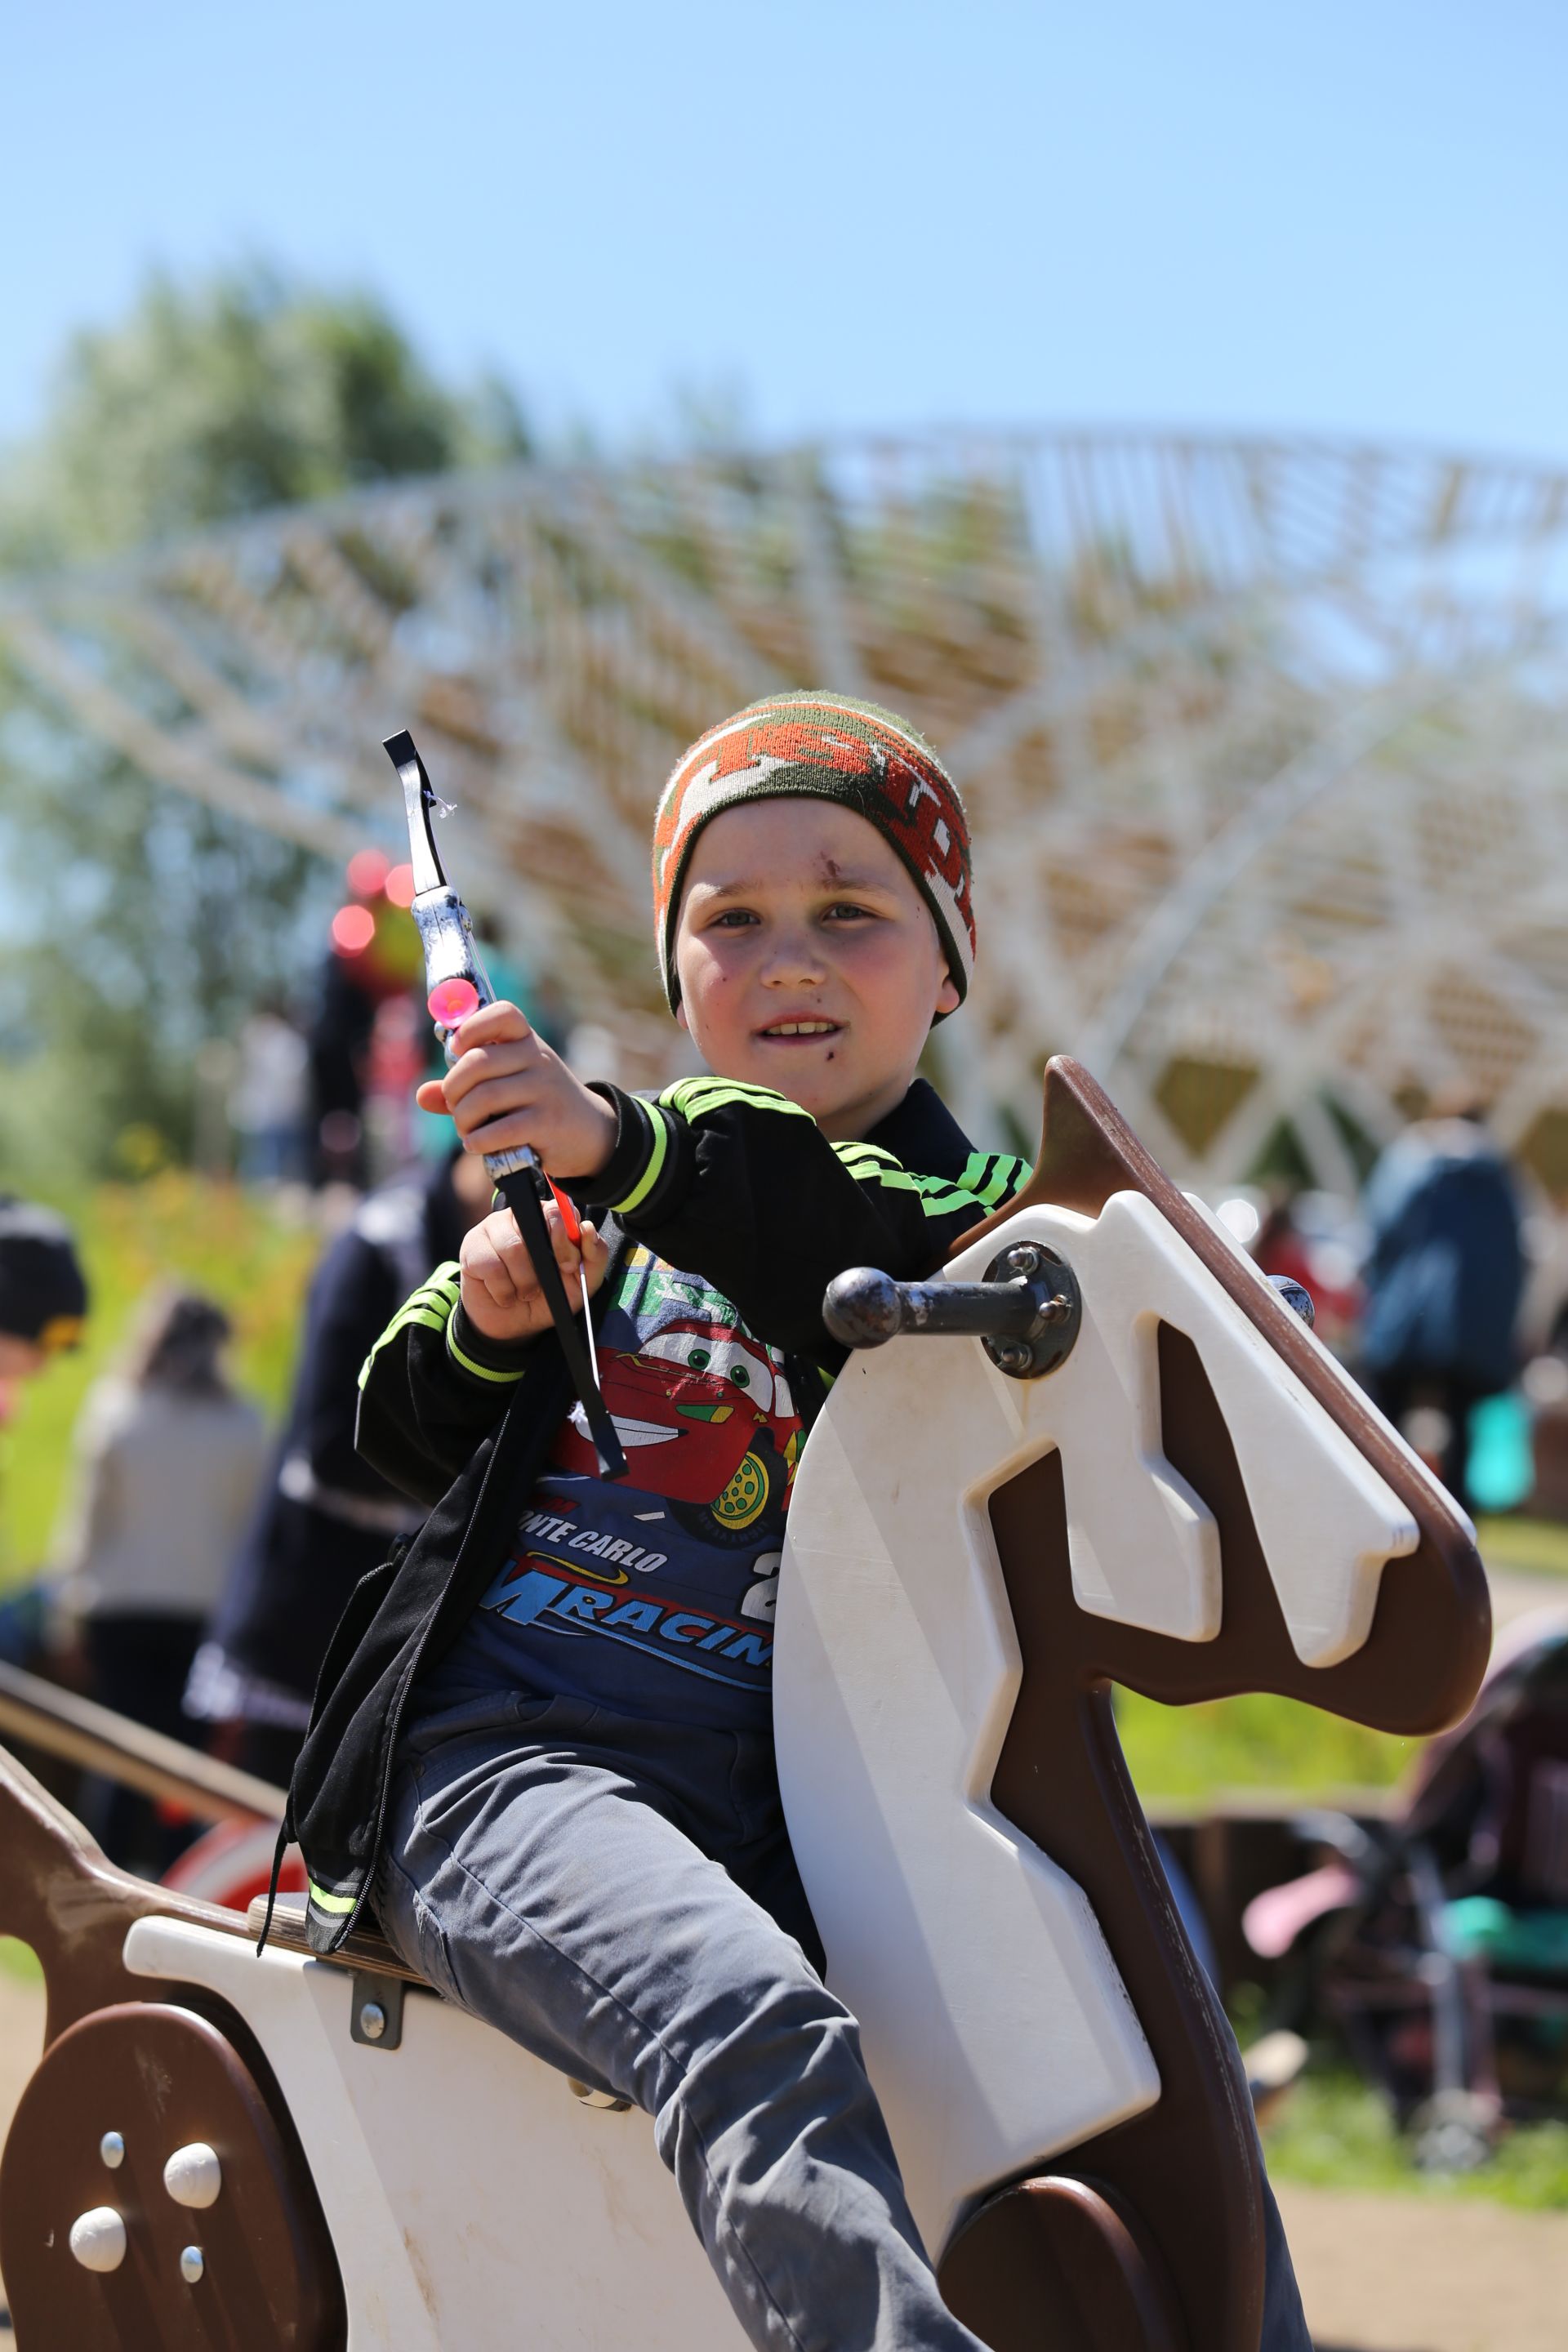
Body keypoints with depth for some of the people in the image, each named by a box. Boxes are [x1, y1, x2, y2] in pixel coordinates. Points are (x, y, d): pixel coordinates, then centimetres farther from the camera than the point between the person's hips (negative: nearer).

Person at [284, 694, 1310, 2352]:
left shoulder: (979, 1207, 12)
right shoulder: (595, 1178, 22)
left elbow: (918, 1273, -14)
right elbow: (405, 1438, 29)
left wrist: (634, 1156, -29)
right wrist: (487, 1323, 5)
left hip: (781, 1807, 1)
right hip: (502, 1753, -1)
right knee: (754, 2032, -32)